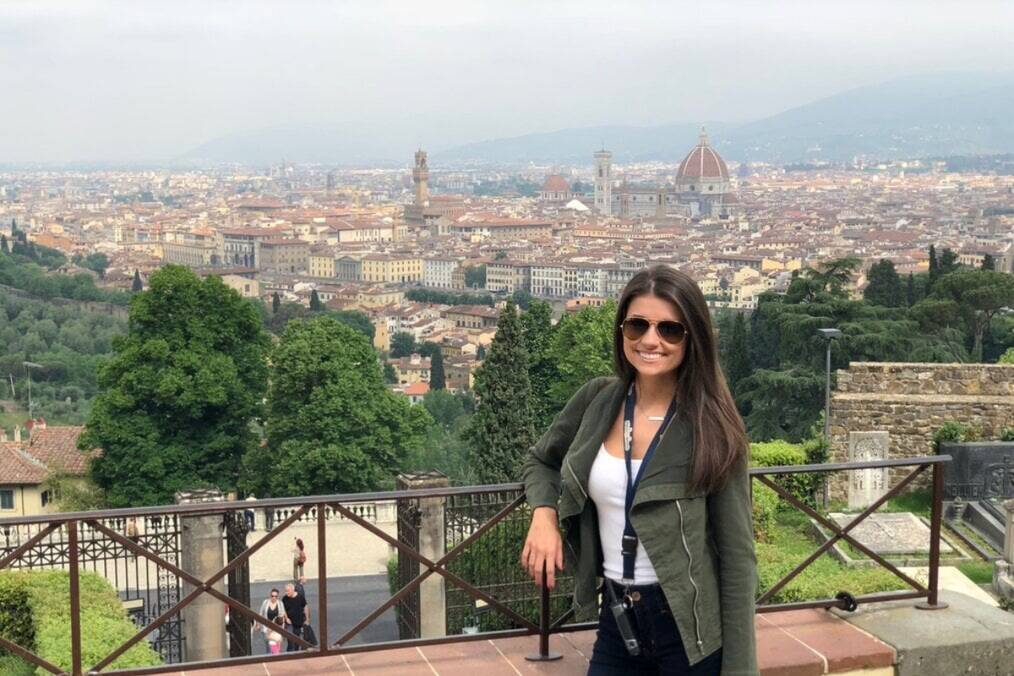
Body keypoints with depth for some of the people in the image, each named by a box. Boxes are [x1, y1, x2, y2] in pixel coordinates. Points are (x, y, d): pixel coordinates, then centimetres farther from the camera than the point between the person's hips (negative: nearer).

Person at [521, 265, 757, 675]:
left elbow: (737, 555, -9)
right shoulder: (596, 401, -1)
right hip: (616, 622, 4)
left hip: (691, 628, -4)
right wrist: (544, 514, -3)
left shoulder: (712, 426, -11)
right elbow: (541, 461, 18)